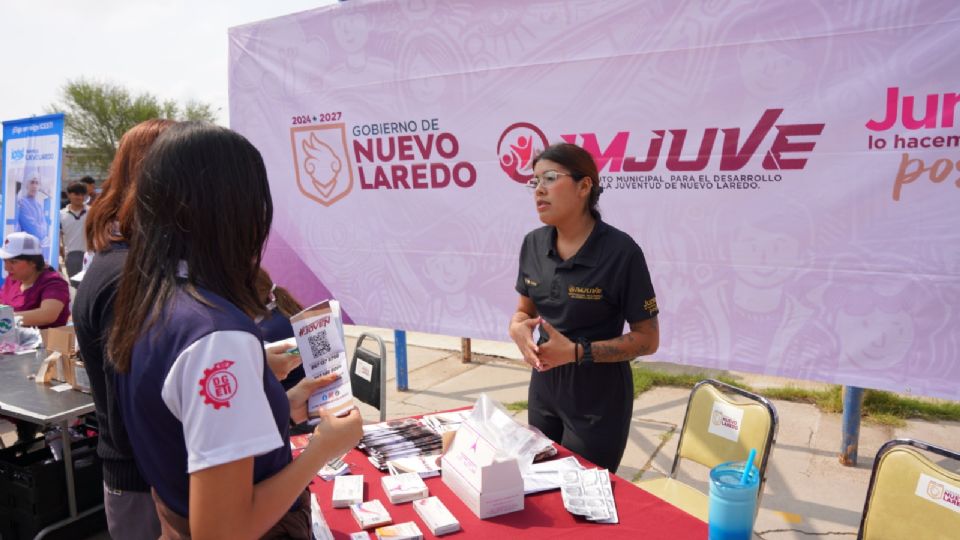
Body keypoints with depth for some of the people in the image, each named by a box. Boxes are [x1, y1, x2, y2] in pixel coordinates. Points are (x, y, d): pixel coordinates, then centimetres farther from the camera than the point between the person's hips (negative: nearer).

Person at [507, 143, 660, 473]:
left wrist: (576, 352, -23)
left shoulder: (620, 251, -19)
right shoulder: (533, 243, -2)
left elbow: (647, 339, -14)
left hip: (598, 398, -5)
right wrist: (518, 327, -12)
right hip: (543, 389, 6)